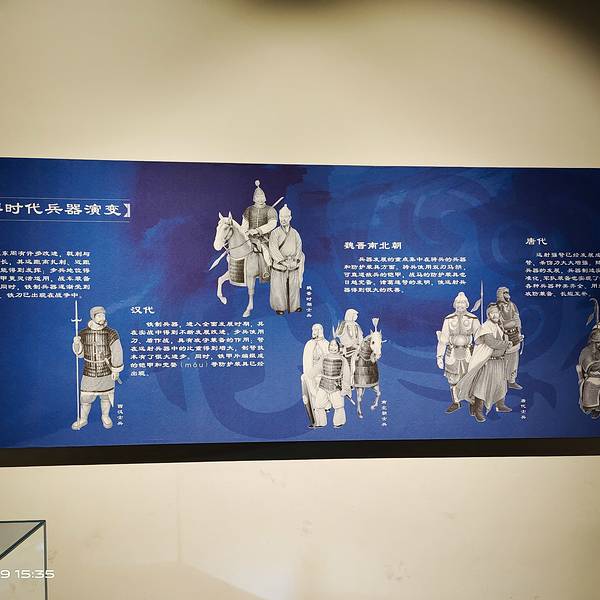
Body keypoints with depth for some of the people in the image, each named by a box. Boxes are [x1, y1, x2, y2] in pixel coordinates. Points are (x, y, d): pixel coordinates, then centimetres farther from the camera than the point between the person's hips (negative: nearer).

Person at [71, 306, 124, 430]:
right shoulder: (83, 333, -4)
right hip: (89, 373, 1)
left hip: (106, 372, -1)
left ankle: (105, 416, 37)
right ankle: (83, 419, 30)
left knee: (105, 396, 14)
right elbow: (80, 354, 4)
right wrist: (76, 343, -16)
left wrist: (116, 370, -7)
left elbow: (117, 353, -9)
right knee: (85, 397, 8)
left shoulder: (111, 334, -12)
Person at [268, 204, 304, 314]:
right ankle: (279, 307, 11)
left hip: (293, 265, 3)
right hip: (279, 264, -3)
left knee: (294, 286, 5)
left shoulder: (295, 233, 8)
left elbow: (299, 247, 6)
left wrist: (295, 260, -9)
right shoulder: (275, 233, -3)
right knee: (279, 286, 0)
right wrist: (283, 261, -16)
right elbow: (273, 249, -10)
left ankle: (294, 305, 16)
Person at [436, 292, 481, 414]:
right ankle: (455, 403, 26)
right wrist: (439, 356, -3)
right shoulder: (449, 320, -3)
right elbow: (443, 338, -1)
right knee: (453, 380, 9)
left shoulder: (473, 319, -5)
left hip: (468, 354, -1)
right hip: (452, 354, 1)